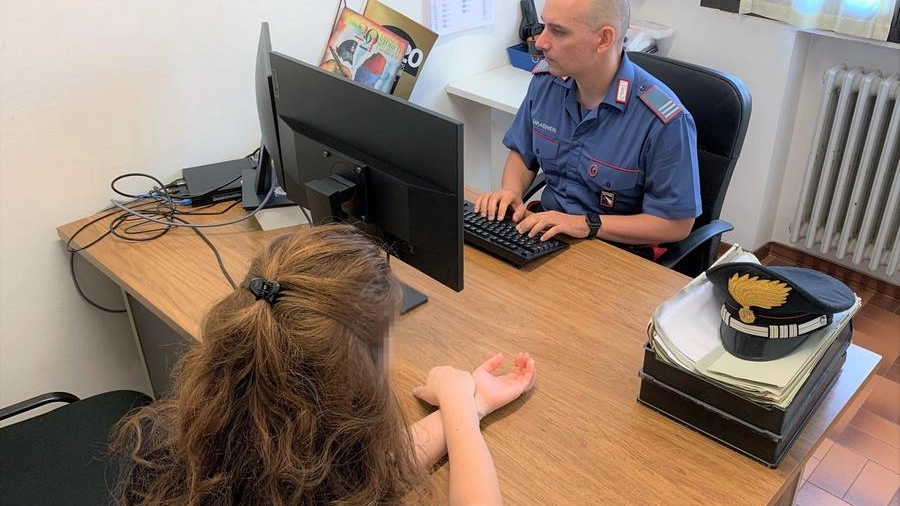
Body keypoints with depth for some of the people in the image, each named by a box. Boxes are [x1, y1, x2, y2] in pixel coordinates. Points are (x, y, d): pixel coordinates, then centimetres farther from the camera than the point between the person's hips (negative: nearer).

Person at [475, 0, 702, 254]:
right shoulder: (546, 80, -3)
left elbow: (677, 223, -15)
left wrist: (587, 225, -23)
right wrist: (511, 190, -8)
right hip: (547, 231, 6)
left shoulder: (664, 120, -21)